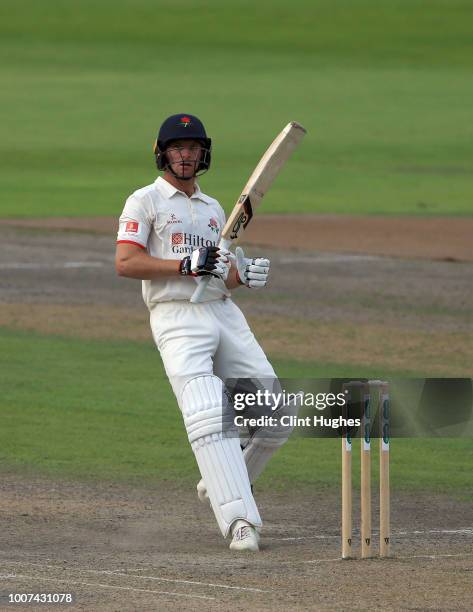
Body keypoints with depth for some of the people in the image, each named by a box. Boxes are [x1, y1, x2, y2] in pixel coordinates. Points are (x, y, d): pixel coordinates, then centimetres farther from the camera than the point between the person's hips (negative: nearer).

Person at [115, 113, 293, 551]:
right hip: (177, 319, -6)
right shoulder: (145, 202, 2)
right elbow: (125, 263, -11)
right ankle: (239, 521, -27)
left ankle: (220, 486, 23)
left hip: (224, 314, 6)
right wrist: (188, 265, -17)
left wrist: (247, 275, 0)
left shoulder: (213, 209, 22)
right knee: (209, 417, -21)